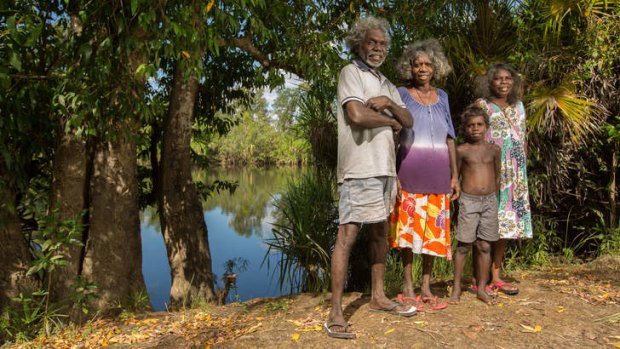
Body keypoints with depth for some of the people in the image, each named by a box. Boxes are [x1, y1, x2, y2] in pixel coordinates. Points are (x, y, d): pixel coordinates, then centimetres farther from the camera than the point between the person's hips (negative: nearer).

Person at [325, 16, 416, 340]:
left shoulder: (386, 83, 21)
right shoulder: (351, 72, -3)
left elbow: (408, 121, 14)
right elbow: (357, 115, -19)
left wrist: (390, 103, -6)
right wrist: (390, 120, -2)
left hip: (385, 166, 9)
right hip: (360, 167, -9)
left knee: (380, 231, 14)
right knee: (348, 234, -10)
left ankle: (377, 296, 28)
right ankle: (335, 314, -5)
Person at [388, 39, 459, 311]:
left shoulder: (442, 96, 14)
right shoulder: (402, 94, 3)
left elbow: (449, 137, 15)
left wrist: (455, 175, 10)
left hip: (438, 174, 4)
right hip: (410, 172, -4)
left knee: (434, 231, 6)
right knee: (409, 228, -1)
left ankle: (426, 287, 18)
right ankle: (407, 287, 12)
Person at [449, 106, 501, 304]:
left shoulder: (494, 150, 7)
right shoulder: (462, 150, -1)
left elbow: (497, 176, 14)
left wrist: (494, 199, 12)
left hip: (489, 201, 3)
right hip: (468, 200, -3)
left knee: (484, 246, 7)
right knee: (463, 246, 1)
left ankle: (482, 289, 18)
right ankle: (456, 288, 11)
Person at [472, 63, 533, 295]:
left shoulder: (518, 106, 17)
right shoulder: (481, 106, -2)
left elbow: (523, 138, 20)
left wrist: (523, 169, 14)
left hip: (515, 174, 7)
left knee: (506, 222, 8)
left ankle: (496, 276, 18)